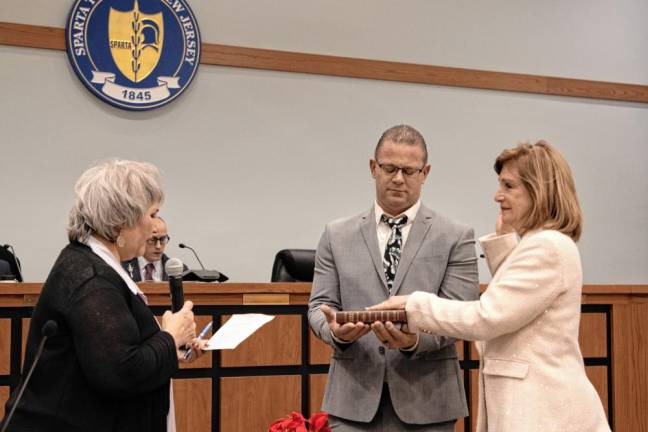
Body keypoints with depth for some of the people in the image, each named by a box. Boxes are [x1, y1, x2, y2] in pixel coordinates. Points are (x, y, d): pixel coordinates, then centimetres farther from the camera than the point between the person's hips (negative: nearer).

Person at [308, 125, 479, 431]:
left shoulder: (455, 238, 3)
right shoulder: (337, 236, 9)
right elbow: (320, 304, 6)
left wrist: (416, 339, -24)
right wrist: (336, 330, -18)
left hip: (426, 400, -1)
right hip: (355, 398, 1)